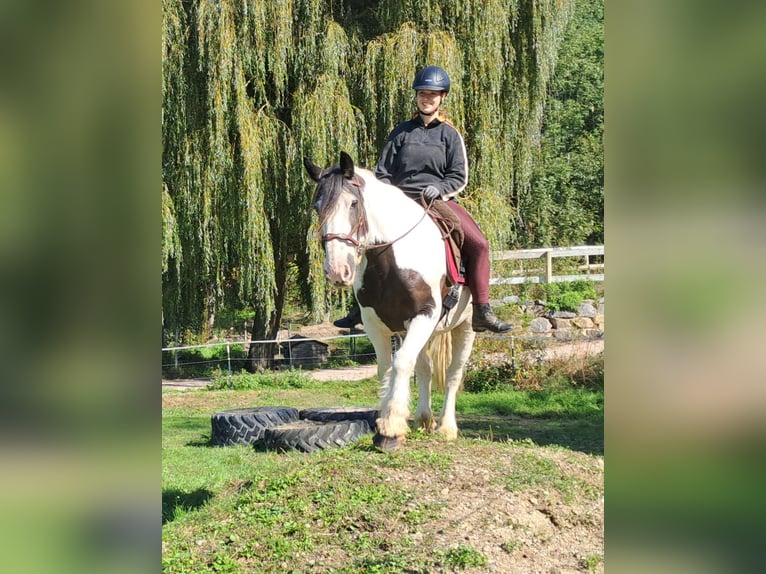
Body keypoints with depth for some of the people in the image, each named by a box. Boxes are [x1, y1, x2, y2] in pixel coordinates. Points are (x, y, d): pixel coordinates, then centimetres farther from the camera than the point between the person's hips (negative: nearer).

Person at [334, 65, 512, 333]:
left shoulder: (450, 135, 9)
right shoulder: (402, 132, 11)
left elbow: (459, 177, 3)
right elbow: (382, 172, 12)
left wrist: (439, 188, -16)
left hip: (439, 201, 0)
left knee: (478, 244, -20)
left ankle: (482, 312, -11)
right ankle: (359, 307, -7)